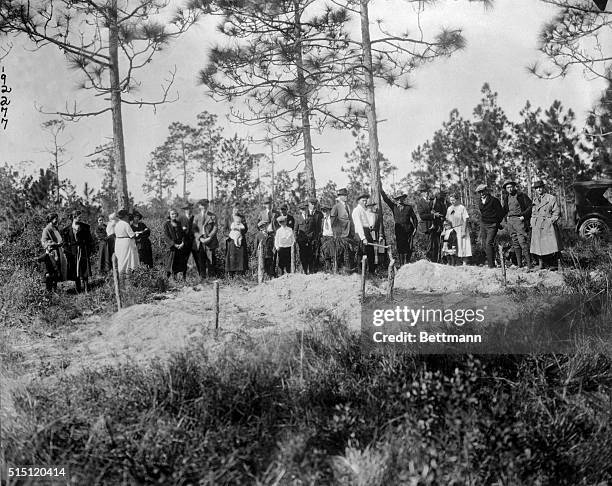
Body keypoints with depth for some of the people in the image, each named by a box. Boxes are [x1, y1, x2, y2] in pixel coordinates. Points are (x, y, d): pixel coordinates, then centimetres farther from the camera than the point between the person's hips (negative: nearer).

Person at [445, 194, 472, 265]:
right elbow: (447, 220, 18)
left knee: (463, 245, -8)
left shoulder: (462, 207, -6)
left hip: (461, 229, -5)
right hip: (452, 229, 5)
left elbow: (466, 220, -10)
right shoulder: (449, 208, 11)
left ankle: (465, 263, -8)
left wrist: (464, 231, -16)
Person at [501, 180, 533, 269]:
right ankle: (519, 264, 7)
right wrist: (506, 218, 6)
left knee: (522, 242, -14)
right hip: (510, 221, 6)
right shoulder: (506, 198, 17)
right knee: (515, 243, 5)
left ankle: (529, 264, -15)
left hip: (519, 219, -6)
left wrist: (524, 216, -11)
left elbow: (530, 206, -3)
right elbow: (504, 210, 24)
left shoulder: (522, 195, 1)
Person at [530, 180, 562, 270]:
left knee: (551, 245, -9)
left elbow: (557, 212, 1)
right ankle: (540, 264, 9)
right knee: (538, 246, 2)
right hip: (536, 227, 5)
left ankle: (553, 265, -5)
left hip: (548, 226, -5)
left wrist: (551, 221, -8)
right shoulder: (535, 200, 17)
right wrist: (532, 223, 11)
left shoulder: (551, 198, 2)